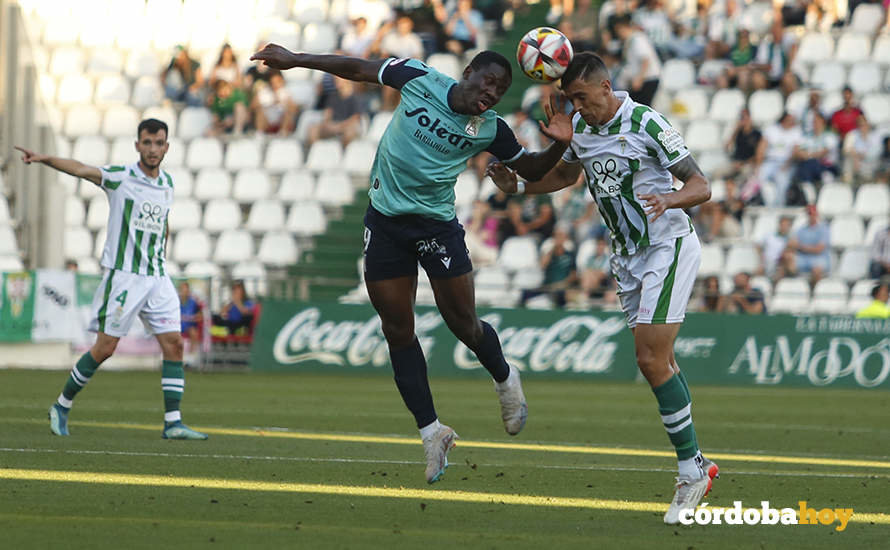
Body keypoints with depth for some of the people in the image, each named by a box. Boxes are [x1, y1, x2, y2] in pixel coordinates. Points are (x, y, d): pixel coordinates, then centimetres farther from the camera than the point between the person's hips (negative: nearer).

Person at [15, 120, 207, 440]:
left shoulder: (167, 183, 11)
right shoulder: (120, 177, -6)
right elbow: (80, 170, -20)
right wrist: (45, 159, -35)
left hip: (157, 278, 5)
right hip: (122, 275, -5)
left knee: (174, 344, -5)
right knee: (105, 347, -4)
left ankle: (173, 423, -3)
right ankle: (61, 407, 13)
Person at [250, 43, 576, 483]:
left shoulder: (491, 130, -6)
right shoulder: (419, 79, -7)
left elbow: (531, 171, 7)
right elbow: (359, 69, 5)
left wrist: (558, 146, -14)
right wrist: (295, 60, 6)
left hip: (438, 224, -1)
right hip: (385, 221, 1)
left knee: (462, 322, -4)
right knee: (397, 330, -1)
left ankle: (505, 380, 29)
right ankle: (431, 431, 8)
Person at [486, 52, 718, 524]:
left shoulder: (646, 124, -17)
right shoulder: (579, 128, 4)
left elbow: (701, 186, -17)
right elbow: (565, 174, 24)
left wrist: (669, 199, -37)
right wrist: (517, 186, 8)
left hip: (668, 247, -7)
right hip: (627, 256, 7)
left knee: (651, 360, -16)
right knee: (657, 363, 7)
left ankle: (690, 469, -9)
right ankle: (697, 466, 15)